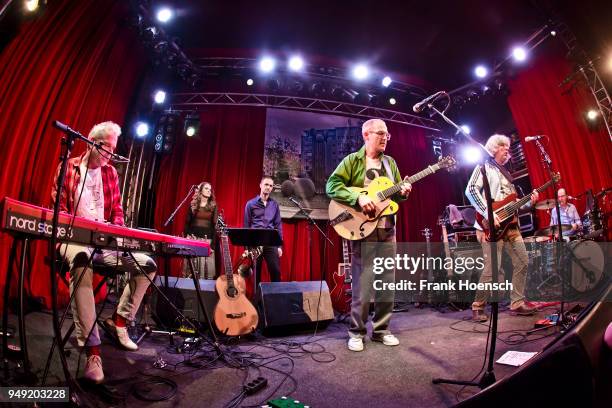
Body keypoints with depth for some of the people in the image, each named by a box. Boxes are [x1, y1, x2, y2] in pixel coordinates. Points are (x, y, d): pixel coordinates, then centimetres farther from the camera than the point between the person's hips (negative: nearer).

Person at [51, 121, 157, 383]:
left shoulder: (111, 173, 14)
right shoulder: (68, 167, 5)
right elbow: (57, 205, -2)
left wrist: (117, 231, -6)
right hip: (73, 238, -4)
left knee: (148, 265, -11)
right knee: (82, 260, -40)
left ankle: (119, 320, 3)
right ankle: (92, 349, -41)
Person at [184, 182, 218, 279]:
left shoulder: (213, 206, 4)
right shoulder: (193, 204, 8)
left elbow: (214, 226, 0)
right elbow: (187, 222, 9)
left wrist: (213, 244, -6)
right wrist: (187, 236, -4)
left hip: (207, 240, -1)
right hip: (193, 238, 1)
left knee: (206, 266, -4)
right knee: (191, 267, 1)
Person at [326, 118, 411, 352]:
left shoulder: (390, 163, 16)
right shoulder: (352, 161, -1)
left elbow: (396, 192, 19)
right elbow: (332, 186, -11)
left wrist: (402, 193, -4)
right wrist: (358, 198, -21)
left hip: (387, 230, 6)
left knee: (387, 283, 9)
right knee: (362, 285, -3)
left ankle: (381, 329, 26)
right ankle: (357, 332, 15)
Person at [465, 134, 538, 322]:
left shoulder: (506, 173, 25)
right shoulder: (484, 167, 1)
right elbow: (471, 190, -16)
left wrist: (529, 202, 7)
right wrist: (488, 214, -23)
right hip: (491, 225, -9)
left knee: (523, 262, 7)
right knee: (492, 269, -12)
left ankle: (517, 303, 20)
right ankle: (478, 306, 3)